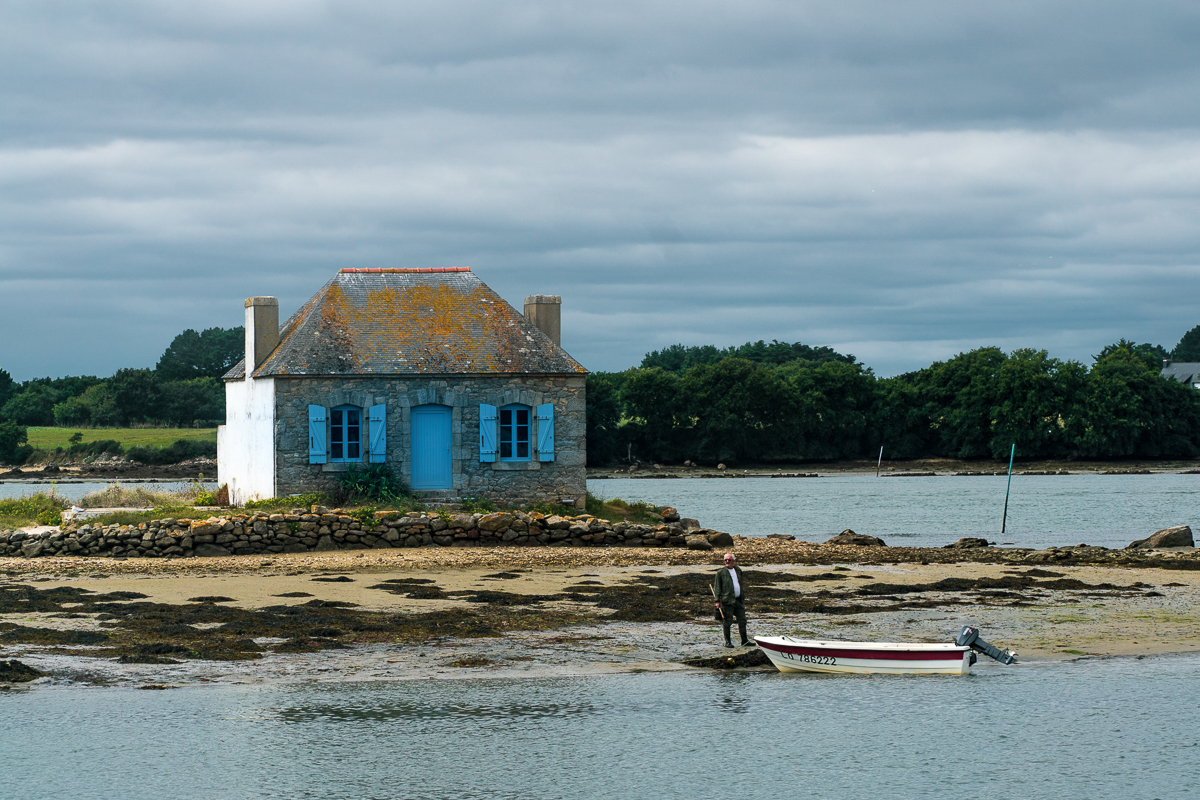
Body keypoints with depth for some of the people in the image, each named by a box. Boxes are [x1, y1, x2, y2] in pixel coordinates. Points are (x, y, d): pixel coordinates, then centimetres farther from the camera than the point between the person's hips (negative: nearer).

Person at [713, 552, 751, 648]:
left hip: (739, 600, 5)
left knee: (742, 621, 7)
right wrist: (718, 600, -11)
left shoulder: (738, 570, 13)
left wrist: (743, 598, 19)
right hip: (727, 601, -5)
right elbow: (717, 587, -4)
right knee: (727, 622, -1)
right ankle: (727, 641, 9)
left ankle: (744, 641, 15)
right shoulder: (721, 572, -2)